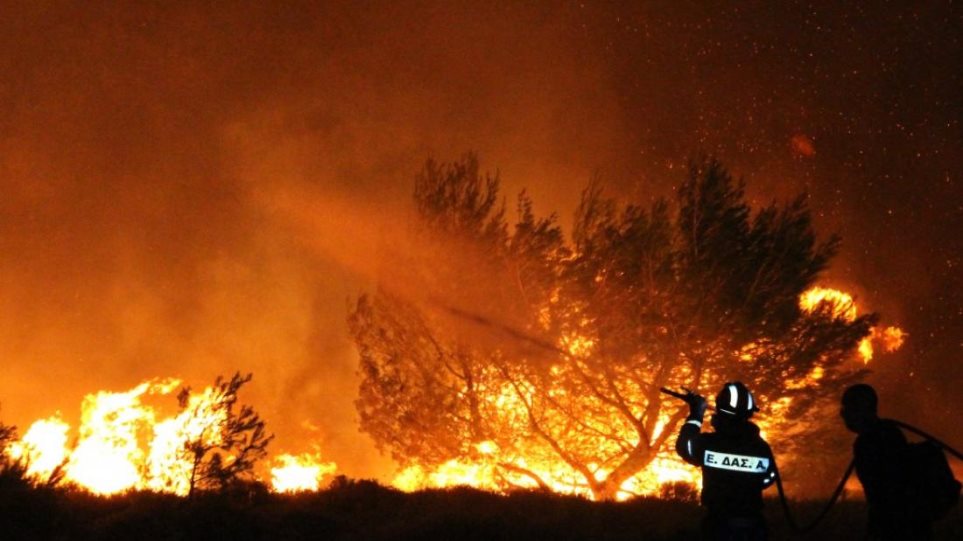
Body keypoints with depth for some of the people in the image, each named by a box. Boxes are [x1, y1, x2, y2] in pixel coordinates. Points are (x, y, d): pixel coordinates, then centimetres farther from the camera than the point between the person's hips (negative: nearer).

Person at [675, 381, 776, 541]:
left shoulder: (708, 443, -13)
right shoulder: (761, 447, -8)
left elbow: (684, 446, 9)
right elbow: (768, 479, 10)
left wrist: (695, 416, 17)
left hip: (720, 524, -2)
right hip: (753, 527, 2)